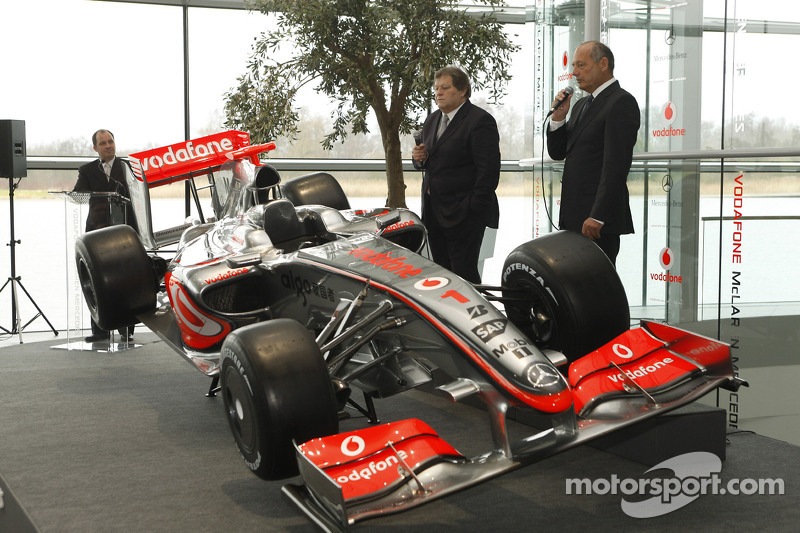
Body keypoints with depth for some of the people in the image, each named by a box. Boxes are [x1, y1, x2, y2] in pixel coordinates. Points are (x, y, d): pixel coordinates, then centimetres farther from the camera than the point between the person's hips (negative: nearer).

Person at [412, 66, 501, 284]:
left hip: (463, 215, -8)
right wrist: (420, 158, 2)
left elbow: (488, 170, -14)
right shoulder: (431, 120, 17)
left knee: (464, 273, -8)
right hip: (433, 212, 8)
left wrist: (474, 208, -17)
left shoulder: (480, 121, -10)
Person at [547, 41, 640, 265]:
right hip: (574, 216, 9)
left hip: (599, 220, -9)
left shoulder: (621, 102, -10)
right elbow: (558, 153, 22)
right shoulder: (581, 104, 20)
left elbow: (617, 165, -18)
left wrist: (598, 217, -22)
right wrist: (558, 118, 4)